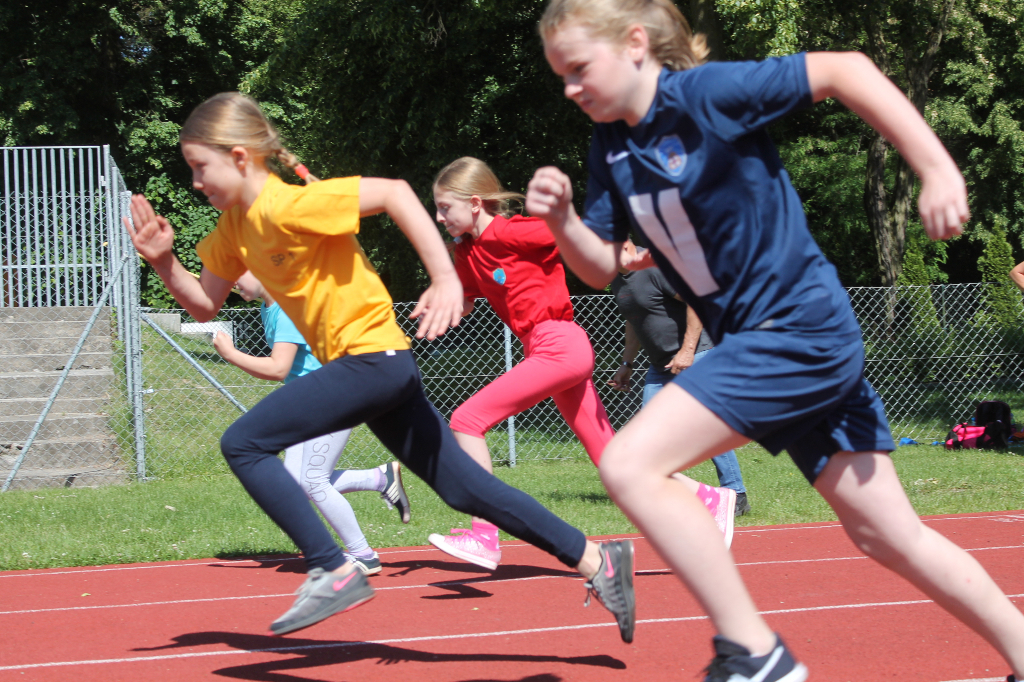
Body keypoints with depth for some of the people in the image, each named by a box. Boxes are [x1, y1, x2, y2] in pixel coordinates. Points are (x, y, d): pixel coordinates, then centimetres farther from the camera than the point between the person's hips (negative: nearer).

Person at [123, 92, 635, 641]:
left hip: (371, 355, -10)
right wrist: (164, 263, 1)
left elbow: (393, 192, -22)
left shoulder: (286, 206, -17)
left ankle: (333, 572, -11)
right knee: (464, 486, 11)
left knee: (243, 444, -14)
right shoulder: (234, 226, 10)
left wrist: (445, 278, -26)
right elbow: (204, 306, 18)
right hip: (371, 367, 10)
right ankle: (595, 559, 15)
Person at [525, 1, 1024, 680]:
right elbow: (601, 267, 12)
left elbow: (844, 69, -15)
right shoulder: (611, 146, 8)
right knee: (887, 535, 13)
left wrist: (940, 171, -19)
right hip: (754, 341, 9)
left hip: (801, 330, -9)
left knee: (631, 465, -19)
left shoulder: (707, 91, -15)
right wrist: (561, 220, -9)